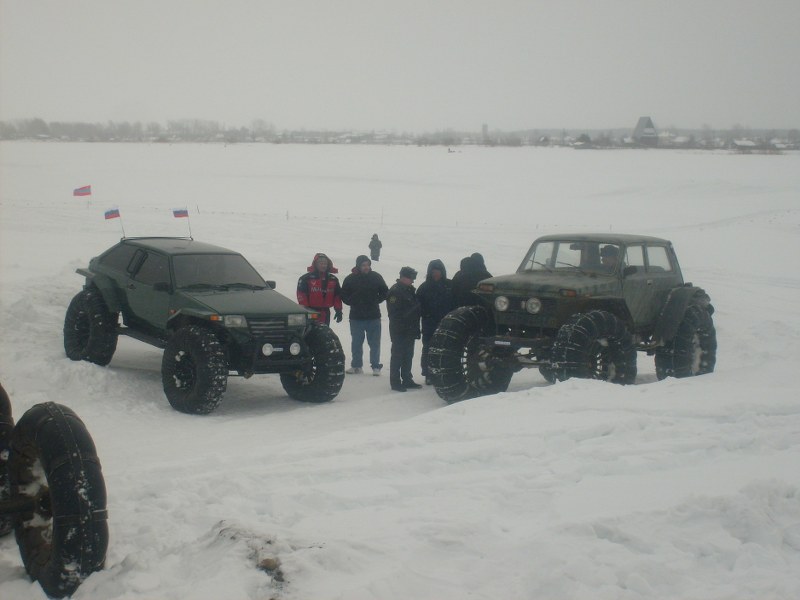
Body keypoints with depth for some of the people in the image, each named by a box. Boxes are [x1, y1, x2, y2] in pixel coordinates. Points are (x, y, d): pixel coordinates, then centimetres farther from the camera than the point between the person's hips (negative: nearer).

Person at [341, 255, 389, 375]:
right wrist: (353, 303, -4)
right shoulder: (350, 279, -2)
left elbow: (385, 292, 11)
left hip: (374, 317, 0)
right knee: (356, 342, 8)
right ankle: (356, 365, 18)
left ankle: (376, 366, 9)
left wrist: (376, 301, 0)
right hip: (356, 317, 0)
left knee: (375, 343, 2)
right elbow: (344, 296, 6)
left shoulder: (376, 277, 0)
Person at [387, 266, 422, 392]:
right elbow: (395, 313, -18)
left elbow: (415, 306, 18)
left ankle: (407, 380, 22)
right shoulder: (395, 291, -14)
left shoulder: (410, 289, 13)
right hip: (399, 330, -9)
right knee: (398, 355, -3)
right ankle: (395, 382, 2)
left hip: (410, 330, 9)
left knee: (408, 355, 14)